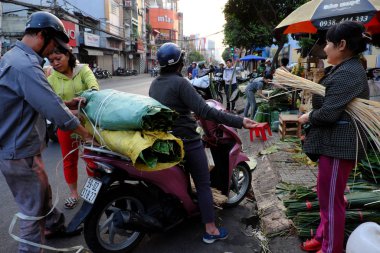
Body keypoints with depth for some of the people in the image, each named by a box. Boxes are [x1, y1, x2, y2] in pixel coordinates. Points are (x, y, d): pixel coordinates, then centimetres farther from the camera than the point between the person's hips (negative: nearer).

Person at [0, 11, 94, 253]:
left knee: (43, 193, 28)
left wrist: (67, 103, 5)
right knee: (34, 208, 5)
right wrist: (85, 133, -16)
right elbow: (53, 108, -27)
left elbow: (41, 98, 15)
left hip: (21, 145, 11)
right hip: (20, 153, -11)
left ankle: (55, 225, 49)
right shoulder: (24, 65, -26)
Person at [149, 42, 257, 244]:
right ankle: (211, 230, 9)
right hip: (186, 140, -8)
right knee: (203, 184, 3)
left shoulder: (154, 84, 6)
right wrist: (239, 121, -28)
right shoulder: (180, 82, -18)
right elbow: (204, 111, -26)